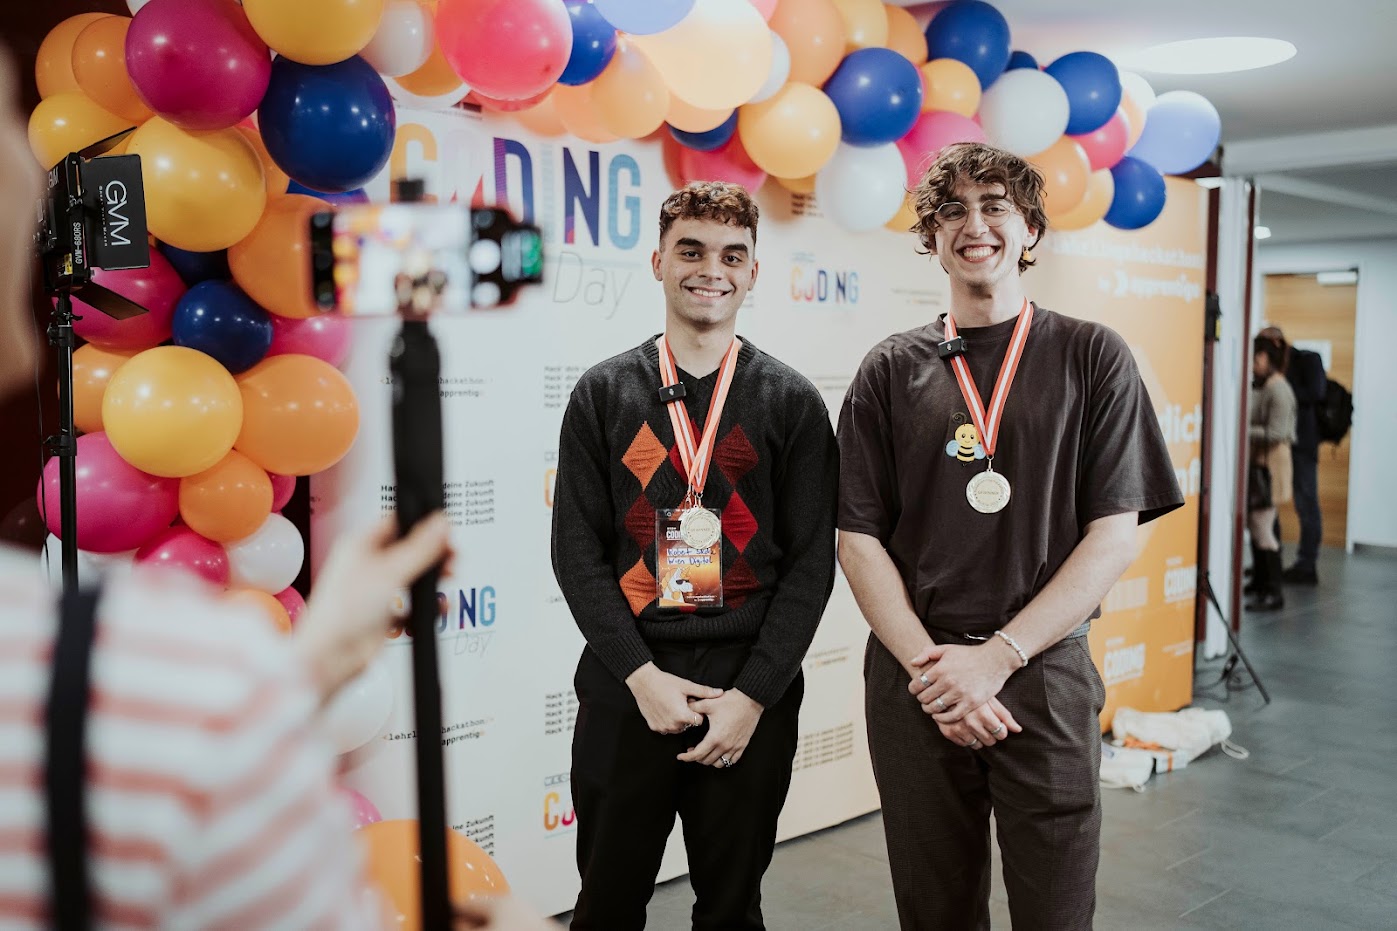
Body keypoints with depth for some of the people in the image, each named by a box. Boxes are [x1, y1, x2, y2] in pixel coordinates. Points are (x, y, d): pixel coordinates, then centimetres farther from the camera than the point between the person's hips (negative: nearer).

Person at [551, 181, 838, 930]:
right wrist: (641, 675, -10)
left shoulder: (791, 402, 2)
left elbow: (811, 563, -2)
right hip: (623, 691, 1)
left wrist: (753, 694, -10)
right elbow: (577, 550, -1)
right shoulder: (604, 393, 4)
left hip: (750, 698, 0)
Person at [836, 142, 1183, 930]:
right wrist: (928, 664, -11)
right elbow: (860, 539, 2)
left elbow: (1115, 535, -4)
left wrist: (996, 656, -12)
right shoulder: (891, 371, 5)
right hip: (915, 680, 1)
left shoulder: (1092, 356, 2)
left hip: (1046, 677, -1)